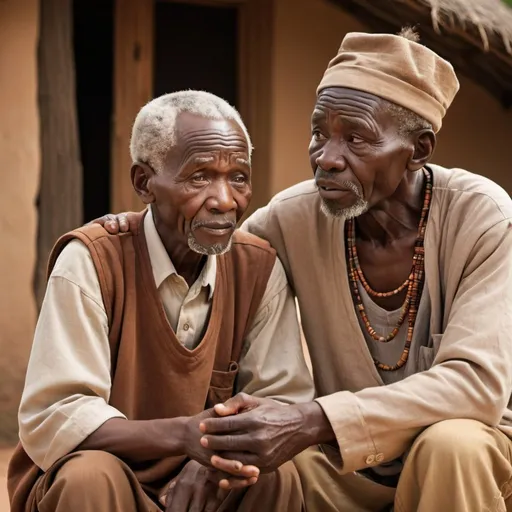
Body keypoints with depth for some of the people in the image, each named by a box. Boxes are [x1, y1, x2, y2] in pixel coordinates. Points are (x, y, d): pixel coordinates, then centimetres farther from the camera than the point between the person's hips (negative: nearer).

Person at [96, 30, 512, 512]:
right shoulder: (297, 217, -10)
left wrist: (310, 424, -39)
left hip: (466, 453, -1)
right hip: (345, 454, 2)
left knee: (449, 446, -34)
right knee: (244, 469, -24)